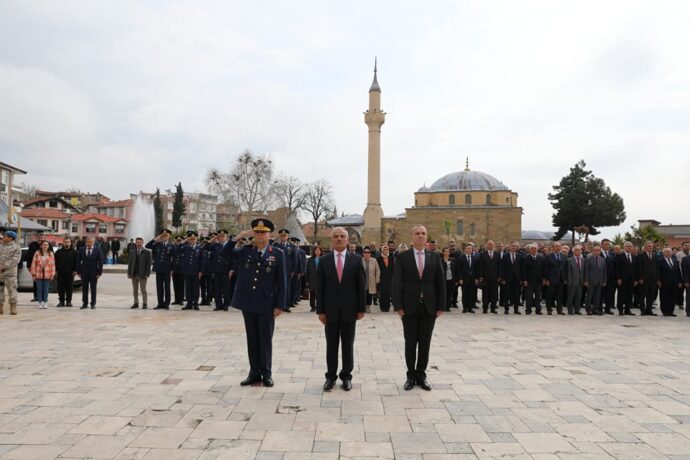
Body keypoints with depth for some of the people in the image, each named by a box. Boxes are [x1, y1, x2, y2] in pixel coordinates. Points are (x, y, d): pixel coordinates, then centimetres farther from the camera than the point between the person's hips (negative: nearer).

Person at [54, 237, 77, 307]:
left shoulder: (74, 252, 5)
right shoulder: (58, 252, 8)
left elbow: (76, 262, 4)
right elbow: (55, 262, 9)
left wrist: (75, 270, -3)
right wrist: (56, 270, 2)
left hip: (70, 273, -1)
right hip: (60, 273, 1)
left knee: (69, 288, 3)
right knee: (61, 288, 3)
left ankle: (68, 301, 11)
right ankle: (61, 301, 11)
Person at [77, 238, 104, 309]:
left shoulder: (97, 250, -1)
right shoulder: (81, 250, 4)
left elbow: (100, 262, -2)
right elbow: (78, 261, 6)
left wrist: (99, 273, -7)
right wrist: (78, 272, 0)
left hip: (94, 273, -2)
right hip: (84, 273, 2)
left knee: (93, 289, 4)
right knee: (84, 289, 6)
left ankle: (93, 304, 12)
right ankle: (85, 303, 14)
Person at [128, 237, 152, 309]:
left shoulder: (147, 252, -3)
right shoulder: (132, 252, 10)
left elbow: (148, 263, -6)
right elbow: (129, 263, 10)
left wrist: (147, 274, -12)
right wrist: (129, 273, 2)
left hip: (142, 274, -4)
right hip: (134, 274, 4)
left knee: (143, 290, 0)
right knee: (135, 290, 10)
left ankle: (145, 304, 6)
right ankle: (136, 303, 18)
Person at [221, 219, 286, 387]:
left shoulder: (278, 254, -4)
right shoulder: (245, 251, 6)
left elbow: (282, 281, -5)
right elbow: (225, 254, 8)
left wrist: (280, 305, -9)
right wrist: (237, 238, -4)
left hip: (266, 304, -3)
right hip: (248, 303, 3)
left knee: (265, 340, 7)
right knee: (252, 339, 12)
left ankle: (266, 373, 20)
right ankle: (254, 372, 23)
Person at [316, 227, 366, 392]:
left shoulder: (356, 260, -1)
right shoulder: (324, 261, 1)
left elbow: (362, 285, 0)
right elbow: (320, 287, 1)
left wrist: (361, 308, -3)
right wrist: (320, 310, -3)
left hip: (349, 310, 0)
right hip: (330, 310, 1)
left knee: (348, 345, 9)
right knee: (331, 345, 9)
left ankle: (346, 376, 22)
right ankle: (330, 376, 21)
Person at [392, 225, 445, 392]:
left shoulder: (435, 257, 5)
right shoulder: (402, 257, -1)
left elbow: (440, 283, 5)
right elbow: (397, 282, -4)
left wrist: (441, 306, -1)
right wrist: (398, 306, -11)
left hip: (429, 307, 2)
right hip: (409, 307, -1)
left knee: (425, 343, 9)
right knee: (410, 343, 7)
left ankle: (421, 375, 22)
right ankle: (411, 376, 20)